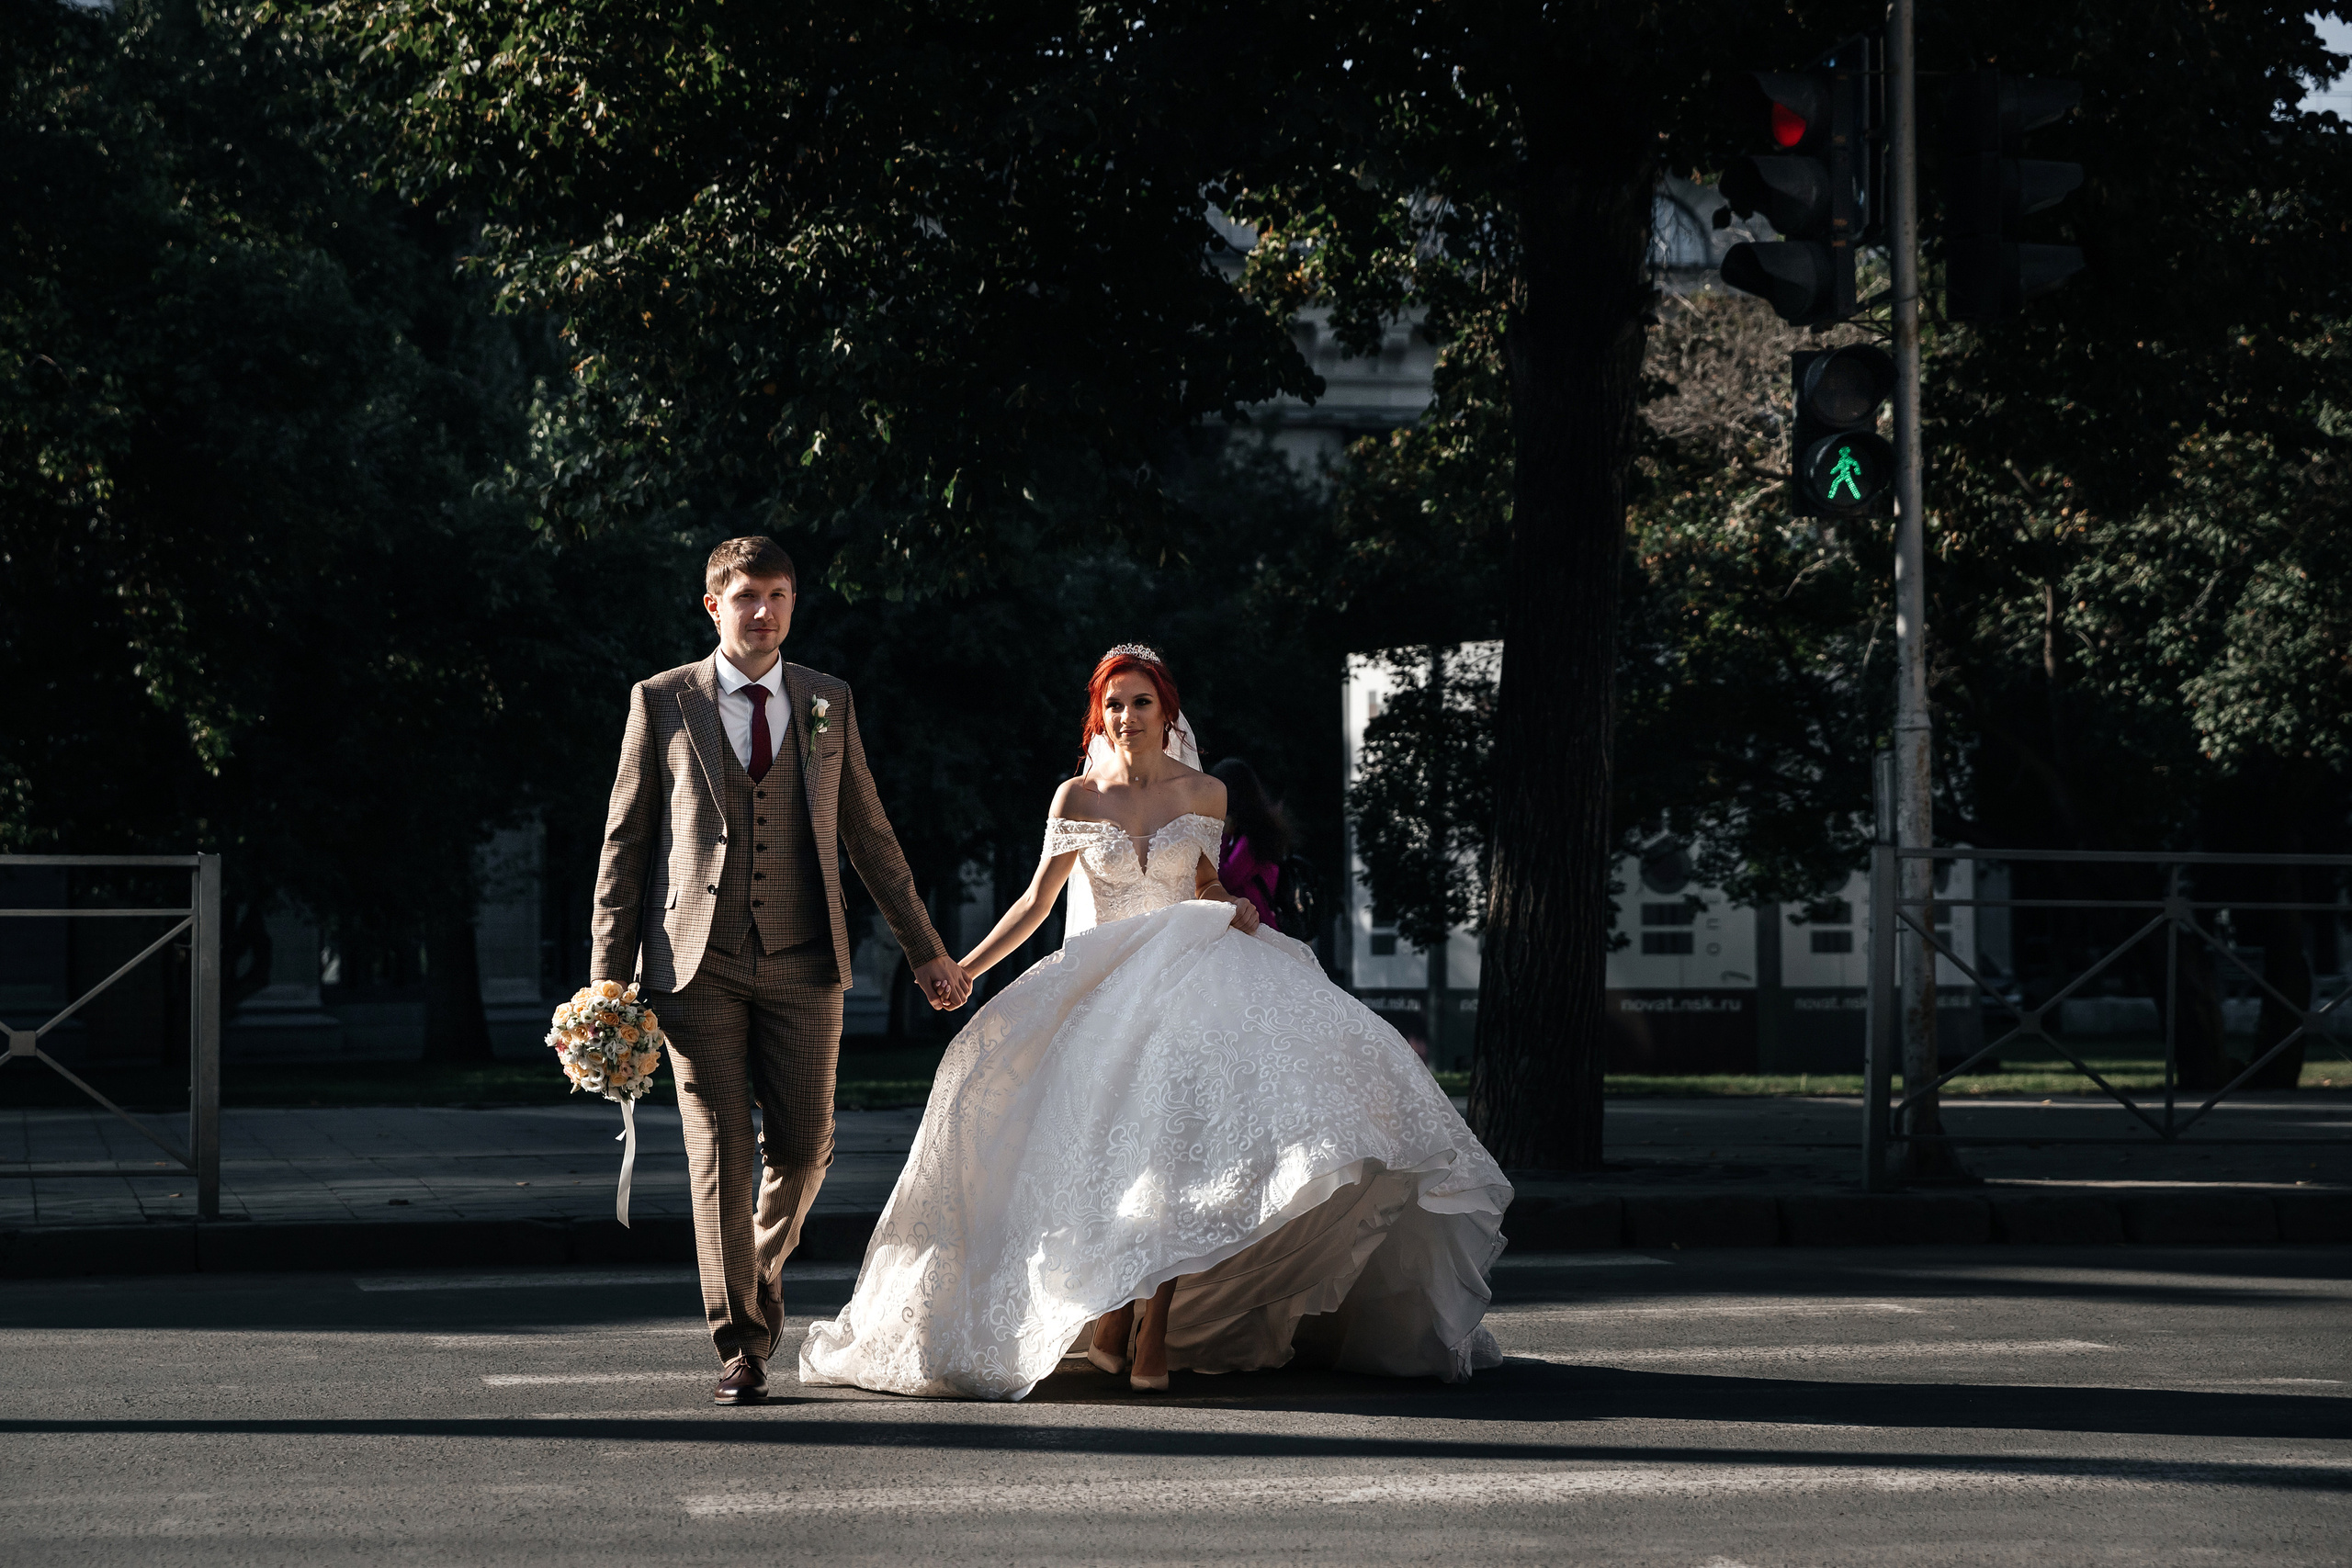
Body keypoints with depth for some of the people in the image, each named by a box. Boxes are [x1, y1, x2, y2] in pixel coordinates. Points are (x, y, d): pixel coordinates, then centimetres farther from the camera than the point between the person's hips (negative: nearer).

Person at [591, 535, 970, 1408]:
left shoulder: (828, 704, 10)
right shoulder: (663, 703, 3)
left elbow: (868, 834, 15)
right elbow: (626, 838, 4)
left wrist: (925, 950, 15)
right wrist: (608, 974, -2)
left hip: (803, 965, 2)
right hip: (699, 965, -2)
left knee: (803, 1146, 2)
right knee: (720, 1154, -3)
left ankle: (761, 1264, 33)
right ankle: (740, 1346, 4)